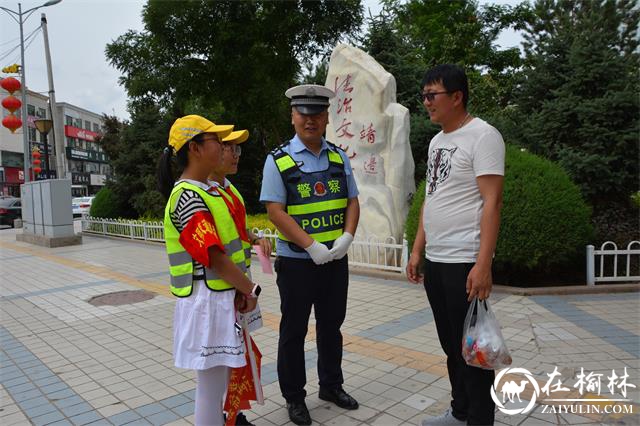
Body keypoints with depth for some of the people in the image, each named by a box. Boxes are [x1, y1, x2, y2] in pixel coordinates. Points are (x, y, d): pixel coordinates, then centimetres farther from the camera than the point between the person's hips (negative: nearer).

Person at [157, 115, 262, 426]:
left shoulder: (205, 191, 12)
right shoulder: (188, 197, -18)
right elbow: (213, 257, -21)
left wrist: (239, 290, 1)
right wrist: (250, 289, -8)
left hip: (224, 298, 9)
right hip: (208, 303, -9)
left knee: (217, 382, 22)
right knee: (211, 387, 5)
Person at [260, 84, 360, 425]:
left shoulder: (339, 157, 5)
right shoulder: (278, 160, -8)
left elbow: (352, 202, 7)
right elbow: (275, 211, -14)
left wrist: (347, 237, -11)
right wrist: (312, 246, -20)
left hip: (337, 259, 4)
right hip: (296, 261, -4)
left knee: (331, 326, 18)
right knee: (294, 331, 9)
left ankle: (331, 386, 38)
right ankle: (294, 397, 28)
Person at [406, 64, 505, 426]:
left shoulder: (483, 135, -10)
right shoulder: (437, 141, 15)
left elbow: (492, 201, -16)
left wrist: (483, 264, -22)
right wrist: (417, 250, 14)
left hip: (465, 262, -8)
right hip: (435, 260, 8)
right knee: (451, 344, 18)